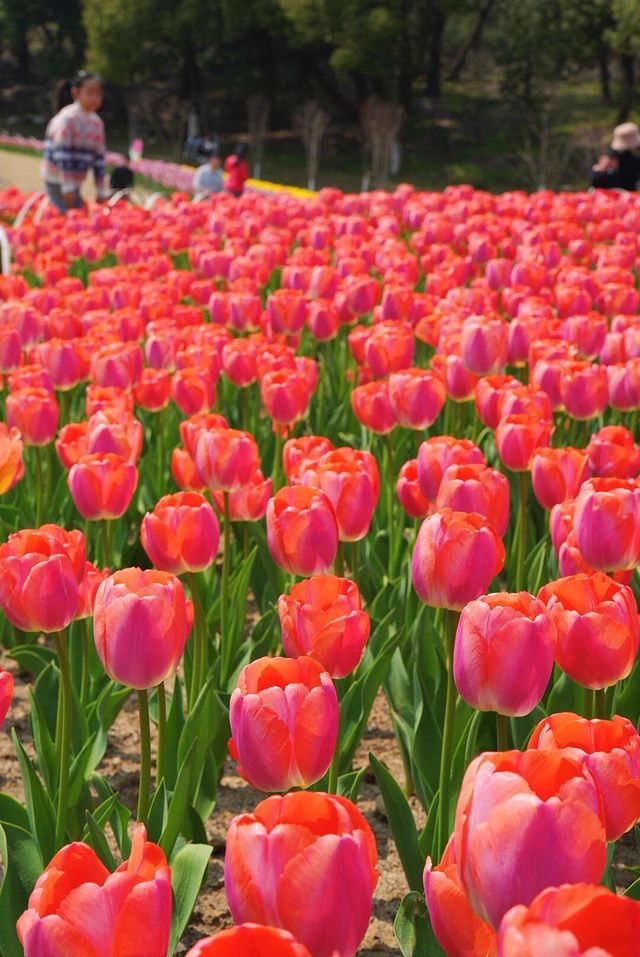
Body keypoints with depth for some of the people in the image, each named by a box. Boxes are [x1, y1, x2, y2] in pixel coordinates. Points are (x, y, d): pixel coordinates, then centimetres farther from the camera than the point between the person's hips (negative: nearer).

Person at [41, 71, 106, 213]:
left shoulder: (97, 122, 7)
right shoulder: (67, 119, -15)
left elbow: (99, 158, 11)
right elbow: (62, 155, -19)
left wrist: (101, 192, 10)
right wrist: (67, 187, -22)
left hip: (75, 184, 7)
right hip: (57, 182, -7)